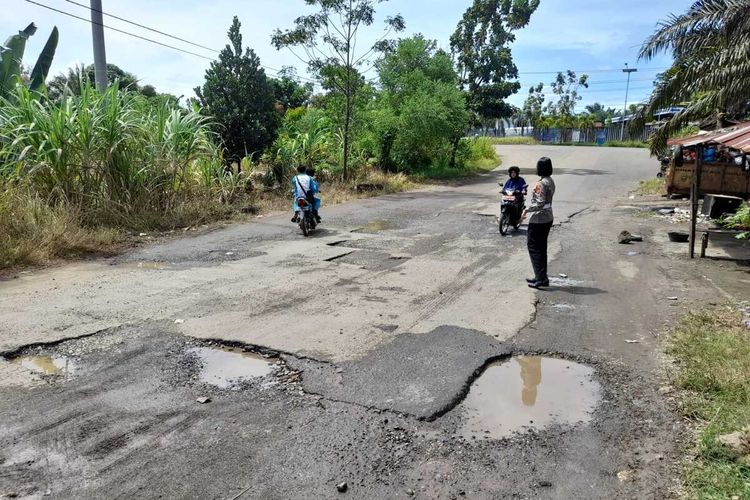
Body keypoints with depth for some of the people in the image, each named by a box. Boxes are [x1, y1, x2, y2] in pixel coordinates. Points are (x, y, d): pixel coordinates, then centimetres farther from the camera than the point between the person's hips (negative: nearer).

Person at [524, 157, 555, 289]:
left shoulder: (541, 184, -20)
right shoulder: (551, 181, 8)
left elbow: (540, 203, -25)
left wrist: (527, 210, -13)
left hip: (538, 220, -9)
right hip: (548, 218, 9)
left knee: (533, 247, -1)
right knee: (541, 247, 16)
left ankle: (541, 278, -3)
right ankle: (541, 277, 24)